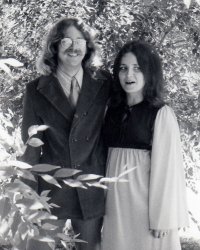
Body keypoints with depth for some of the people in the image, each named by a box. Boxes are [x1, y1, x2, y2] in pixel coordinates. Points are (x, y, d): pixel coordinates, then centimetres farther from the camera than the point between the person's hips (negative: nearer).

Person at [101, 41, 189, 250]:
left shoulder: (161, 114, -9)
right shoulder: (113, 109, 8)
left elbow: (166, 167, -11)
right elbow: (106, 154, 9)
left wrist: (162, 217, -13)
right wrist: (103, 201, 3)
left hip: (146, 201, -5)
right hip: (115, 201, 5)